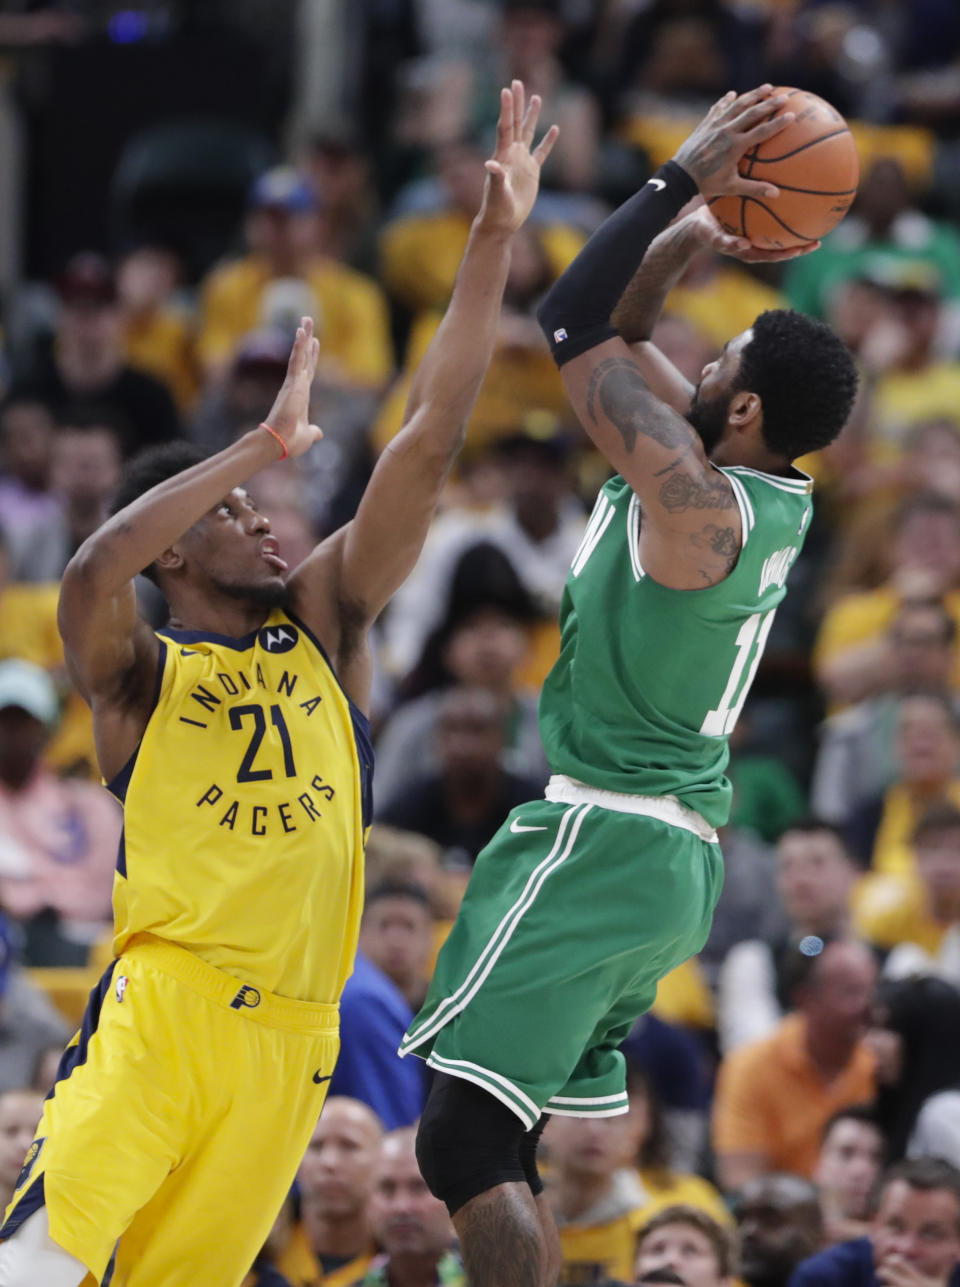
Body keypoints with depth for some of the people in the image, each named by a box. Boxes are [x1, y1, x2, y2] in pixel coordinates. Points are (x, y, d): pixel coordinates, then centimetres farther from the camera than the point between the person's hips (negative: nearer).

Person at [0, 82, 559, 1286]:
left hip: (294, 1032, 5)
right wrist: (264, 444, -25)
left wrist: (495, 239, 2)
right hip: (162, 1006, -5)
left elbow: (431, 440, 8)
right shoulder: (139, 673, 3)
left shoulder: (324, 624, 14)